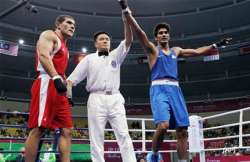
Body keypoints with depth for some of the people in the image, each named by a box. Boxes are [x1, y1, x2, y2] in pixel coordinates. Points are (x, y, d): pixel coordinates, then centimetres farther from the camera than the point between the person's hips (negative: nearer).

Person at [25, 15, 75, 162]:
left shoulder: (64, 48, 30)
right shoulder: (49, 35, 5)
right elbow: (43, 55, -14)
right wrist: (56, 78, -28)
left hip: (59, 89, 10)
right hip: (47, 85, -9)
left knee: (67, 130, 1)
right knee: (38, 129, -13)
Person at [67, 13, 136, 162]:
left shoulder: (116, 55, 18)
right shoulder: (89, 58, 15)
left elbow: (128, 40, 3)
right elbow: (73, 78, 8)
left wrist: (126, 19, -11)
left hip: (115, 99, 1)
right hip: (96, 99, -1)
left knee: (124, 134, -4)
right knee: (96, 137, -1)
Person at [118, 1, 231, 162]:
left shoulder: (176, 50, 23)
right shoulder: (152, 49, 8)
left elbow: (197, 51, 31)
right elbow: (139, 32, -6)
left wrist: (216, 45, 30)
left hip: (175, 89, 5)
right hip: (159, 89, -5)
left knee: (182, 130, -1)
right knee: (163, 126, -24)